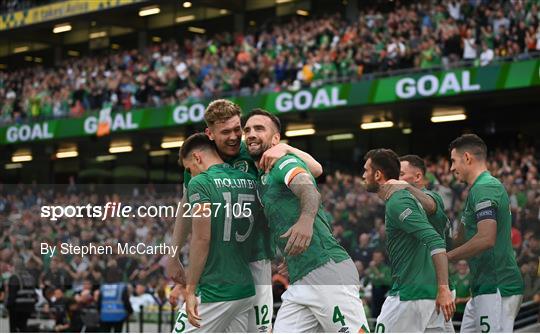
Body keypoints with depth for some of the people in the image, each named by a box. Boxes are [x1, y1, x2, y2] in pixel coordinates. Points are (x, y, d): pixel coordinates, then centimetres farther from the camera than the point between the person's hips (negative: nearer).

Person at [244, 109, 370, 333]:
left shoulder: (284, 162, -2)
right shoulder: (262, 179, 24)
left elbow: (309, 190, -23)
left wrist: (306, 219, -44)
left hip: (328, 270, -9)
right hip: (299, 283, 9)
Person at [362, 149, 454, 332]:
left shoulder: (396, 204, -14)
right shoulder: (407, 197, 17)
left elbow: (435, 241, -24)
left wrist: (444, 288, -30)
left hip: (409, 295, -9)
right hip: (431, 294, 9)